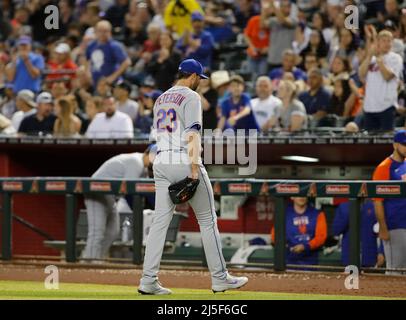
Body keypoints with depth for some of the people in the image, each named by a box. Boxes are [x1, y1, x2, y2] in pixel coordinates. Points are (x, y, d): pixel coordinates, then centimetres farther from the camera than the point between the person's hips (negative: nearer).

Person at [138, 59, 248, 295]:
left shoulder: (161, 99, 19)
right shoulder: (191, 97, -6)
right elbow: (192, 134, -15)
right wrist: (194, 171, -20)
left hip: (161, 162, 7)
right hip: (184, 162, -7)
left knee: (161, 221, 2)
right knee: (208, 220, 3)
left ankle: (148, 281, -6)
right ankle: (220, 278, 7)